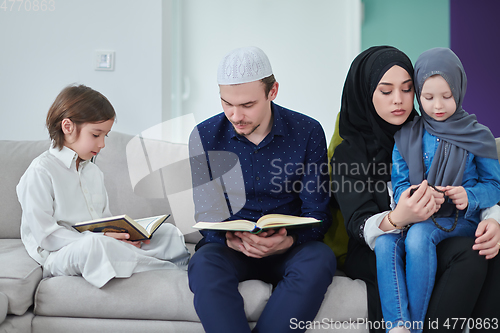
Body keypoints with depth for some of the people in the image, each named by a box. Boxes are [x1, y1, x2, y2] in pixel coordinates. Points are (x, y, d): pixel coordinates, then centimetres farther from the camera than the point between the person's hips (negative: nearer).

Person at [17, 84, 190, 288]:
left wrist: (125, 233, -3)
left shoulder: (94, 172, 18)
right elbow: (46, 235, -16)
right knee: (96, 245, -41)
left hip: (102, 242, 8)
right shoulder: (41, 172, -9)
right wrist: (101, 238, -24)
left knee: (169, 233, 0)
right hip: (59, 255, -8)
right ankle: (168, 269, -27)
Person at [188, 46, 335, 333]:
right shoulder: (205, 136, 0)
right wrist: (229, 237, -21)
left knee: (320, 259, -34)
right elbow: (207, 212, 3)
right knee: (204, 264, -34)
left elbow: (317, 212, -1)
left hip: (289, 248, 0)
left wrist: (288, 241, -24)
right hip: (229, 247, 0)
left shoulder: (308, 132, -3)